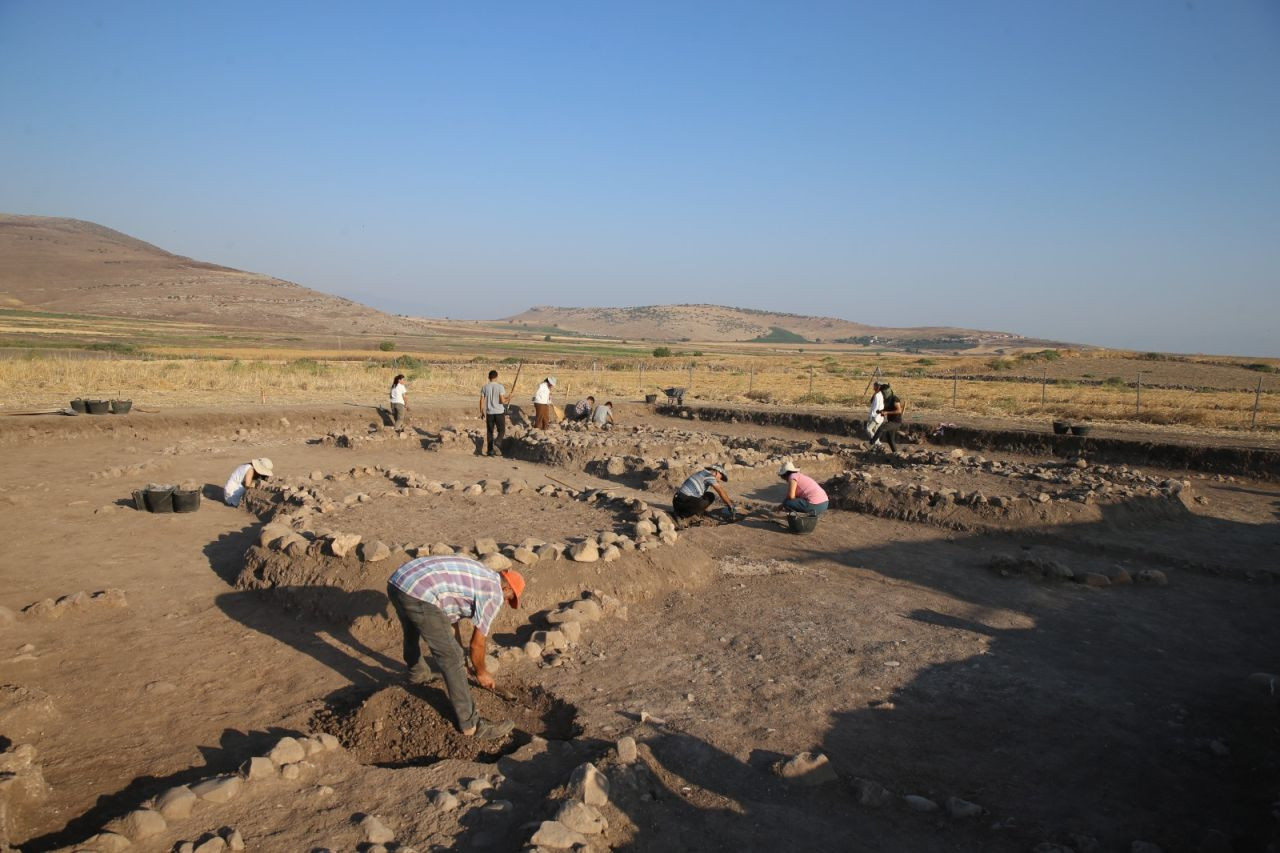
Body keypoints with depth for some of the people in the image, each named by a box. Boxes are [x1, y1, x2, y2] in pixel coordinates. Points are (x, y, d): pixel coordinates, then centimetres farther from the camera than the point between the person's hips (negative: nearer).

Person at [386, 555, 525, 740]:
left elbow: (450, 615, 39)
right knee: (451, 659, 1)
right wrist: (481, 672, 29)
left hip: (397, 583, 9)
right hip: (419, 595, -9)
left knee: (412, 630, 39)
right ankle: (470, 723, 8)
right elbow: (477, 644, 10)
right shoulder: (494, 594, 5)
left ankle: (417, 674, 66)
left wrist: (458, 651, 47)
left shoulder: (475, 576, 29)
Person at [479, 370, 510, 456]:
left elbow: (482, 400, 2)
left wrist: (481, 412, 11)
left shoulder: (484, 387, 1)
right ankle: (498, 444, -16)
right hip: (499, 412, -3)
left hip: (489, 413, 3)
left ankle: (490, 450, 9)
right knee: (501, 430, 8)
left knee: (490, 432, 10)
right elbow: (502, 401, -14)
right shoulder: (500, 386, -9)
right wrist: (508, 399, 6)